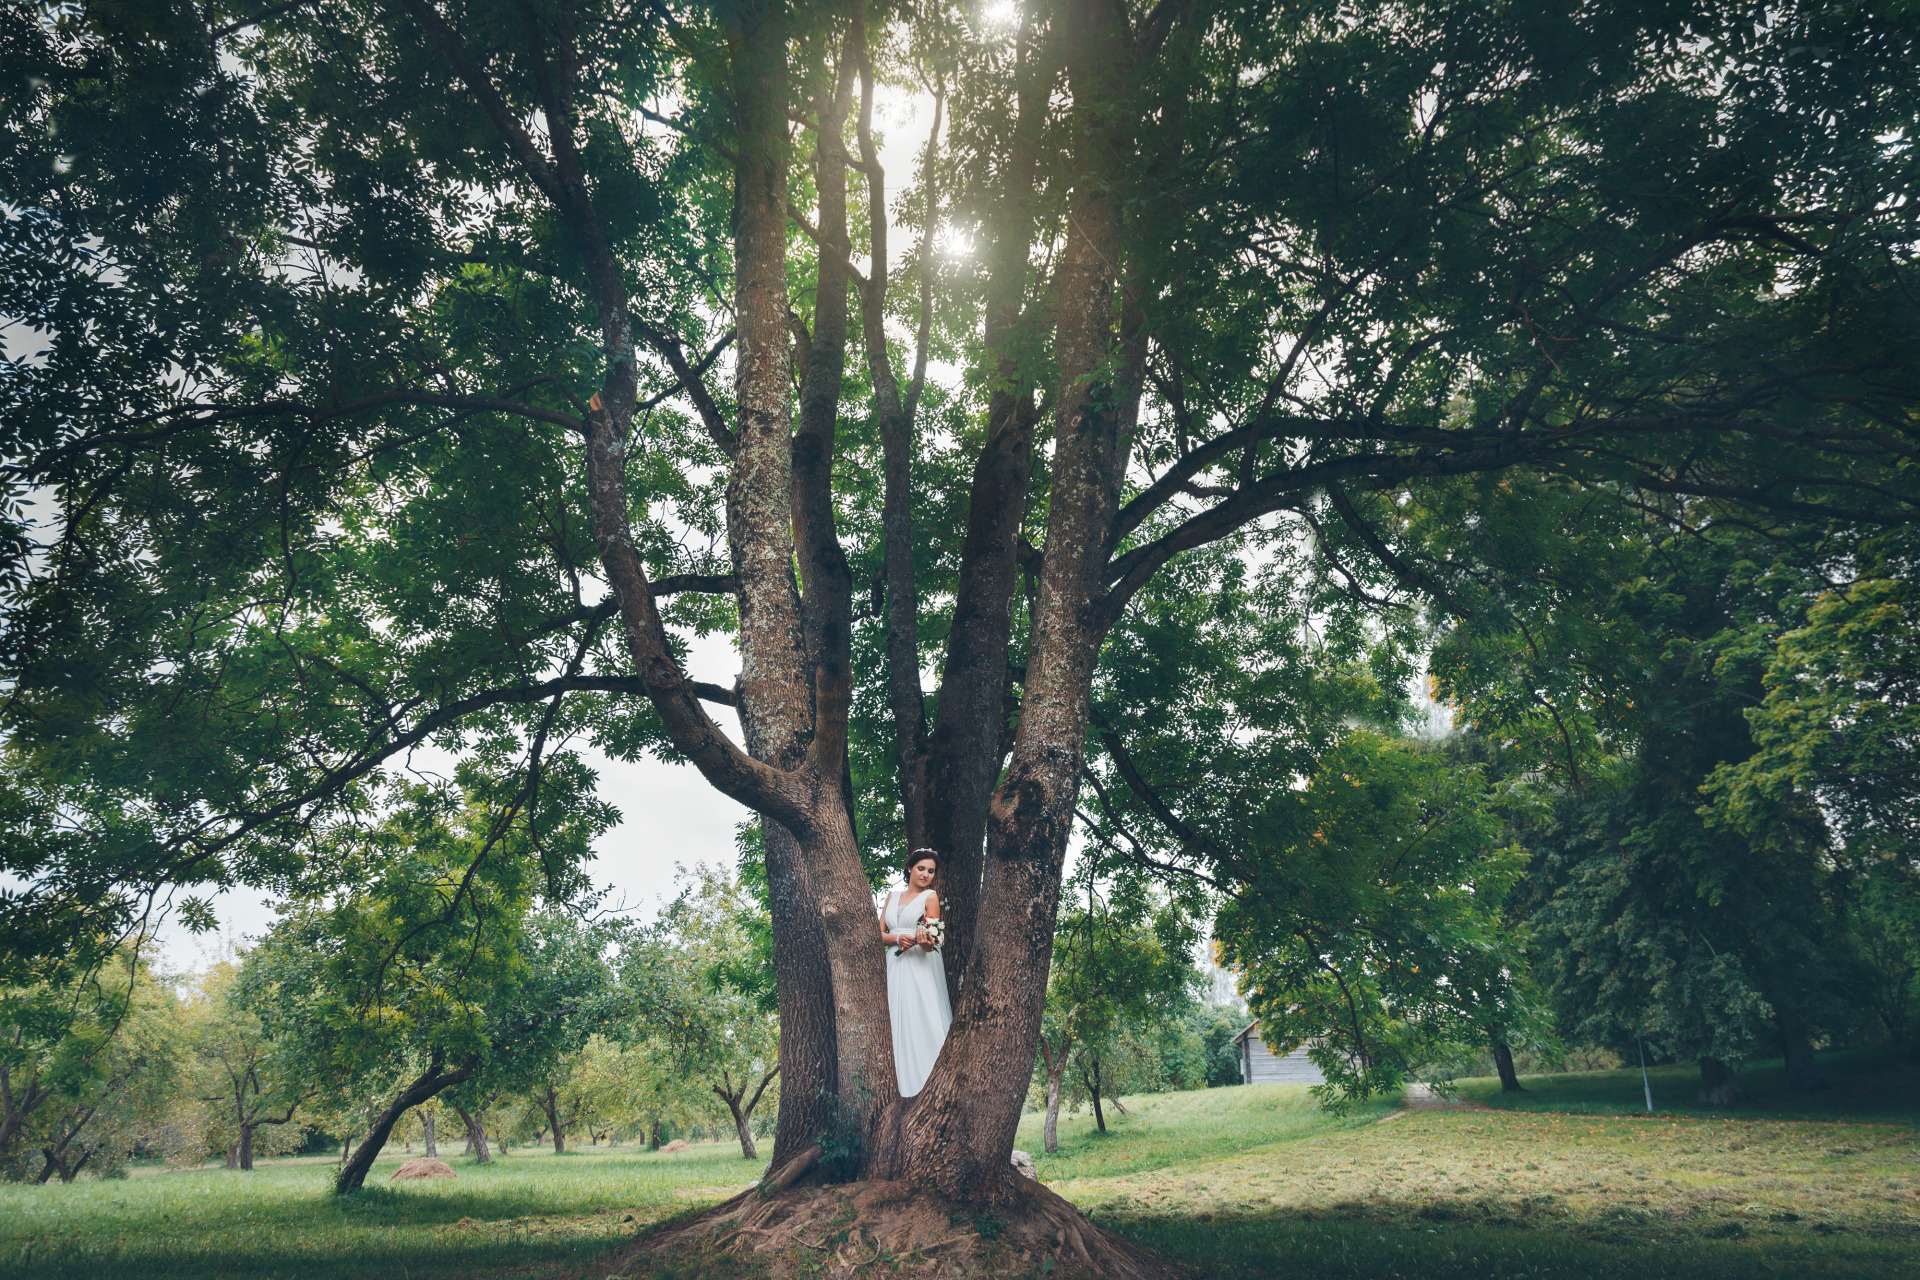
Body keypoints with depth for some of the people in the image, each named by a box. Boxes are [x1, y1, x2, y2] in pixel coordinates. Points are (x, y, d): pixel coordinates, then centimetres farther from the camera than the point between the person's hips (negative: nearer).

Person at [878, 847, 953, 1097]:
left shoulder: (931, 897, 4)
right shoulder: (893, 896, 16)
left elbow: (931, 941, -5)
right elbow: (880, 934, 11)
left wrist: (926, 943, -29)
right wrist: (898, 938, -10)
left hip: (922, 966, -4)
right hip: (895, 965, 4)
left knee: (922, 1020, -11)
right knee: (898, 1020, -3)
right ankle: (904, 1084, -4)